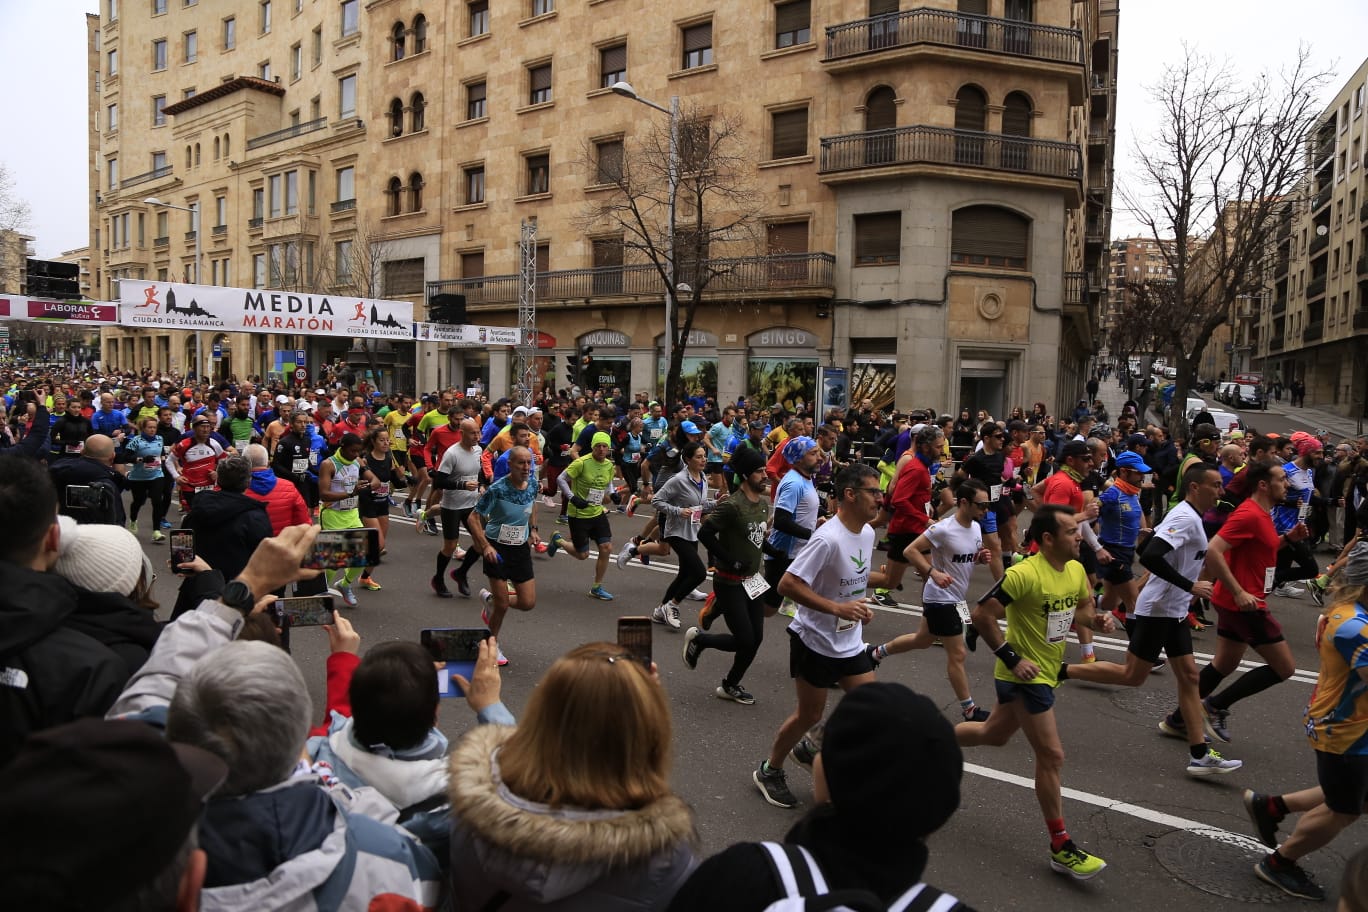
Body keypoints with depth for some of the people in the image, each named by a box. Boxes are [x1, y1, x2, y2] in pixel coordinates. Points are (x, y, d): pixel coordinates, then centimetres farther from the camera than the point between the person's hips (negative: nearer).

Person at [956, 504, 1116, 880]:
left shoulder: (1076, 569, 0)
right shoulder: (1024, 574, -26)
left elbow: (1081, 607, 18)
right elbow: (981, 614, -23)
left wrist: (1097, 619, -5)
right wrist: (1012, 658, -22)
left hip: (1047, 672, 9)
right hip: (1024, 675, -9)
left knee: (994, 734, 23)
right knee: (1051, 756, -4)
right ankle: (1061, 848, 10)